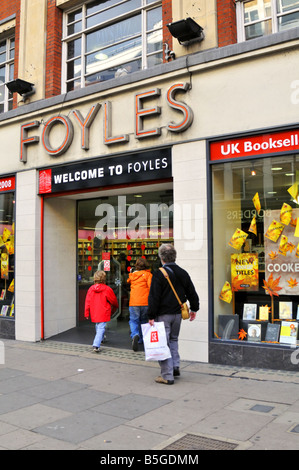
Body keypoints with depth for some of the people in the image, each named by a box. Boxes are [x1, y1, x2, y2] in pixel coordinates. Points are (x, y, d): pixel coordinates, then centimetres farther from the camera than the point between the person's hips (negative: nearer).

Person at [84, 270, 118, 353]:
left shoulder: (91, 289, -1)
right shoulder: (107, 289, -11)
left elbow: (87, 302, 1)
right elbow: (114, 300, 0)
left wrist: (86, 313, 8)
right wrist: (115, 307, 23)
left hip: (94, 313, 5)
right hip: (103, 314, -5)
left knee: (98, 326, 25)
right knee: (101, 328, -5)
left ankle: (100, 339, 45)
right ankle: (96, 345, -17)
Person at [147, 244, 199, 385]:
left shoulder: (159, 274, -13)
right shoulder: (183, 273, 5)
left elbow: (154, 297, -16)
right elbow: (192, 293, 11)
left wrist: (151, 316, -11)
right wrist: (194, 309, 23)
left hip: (163, 315, -6)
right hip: (178, 313, 6)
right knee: (173, 339, 24)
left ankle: (167, 376, 4)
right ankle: (175, 366, 21)